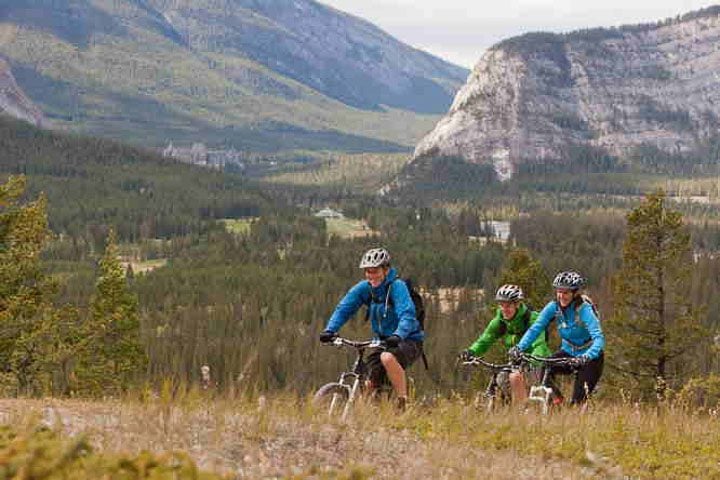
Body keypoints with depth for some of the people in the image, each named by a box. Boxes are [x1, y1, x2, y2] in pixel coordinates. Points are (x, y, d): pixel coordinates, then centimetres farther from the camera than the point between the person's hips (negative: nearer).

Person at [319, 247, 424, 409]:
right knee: (371, 386, -7)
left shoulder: (397, 286, -19)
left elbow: (407, 314, -31)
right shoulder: (364, 288, -3)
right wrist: (330, 330, -21)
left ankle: (404, 403, -25)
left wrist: (398, 335, -49)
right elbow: (343, 308, -5)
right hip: (383, 341, 6)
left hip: (408, 340, -6)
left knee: (387, 358, -36)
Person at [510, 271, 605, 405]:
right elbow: (535, 328, -13)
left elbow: (599, 338, -36)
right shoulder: (554, 307, -11)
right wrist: (519, 347, -30)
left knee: (578, 401, -13)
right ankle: (557, 399, -2)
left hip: (590, 358, -5)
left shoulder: (584, 310, -25)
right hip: (568, 352, 5)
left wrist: (585, 357, -54)